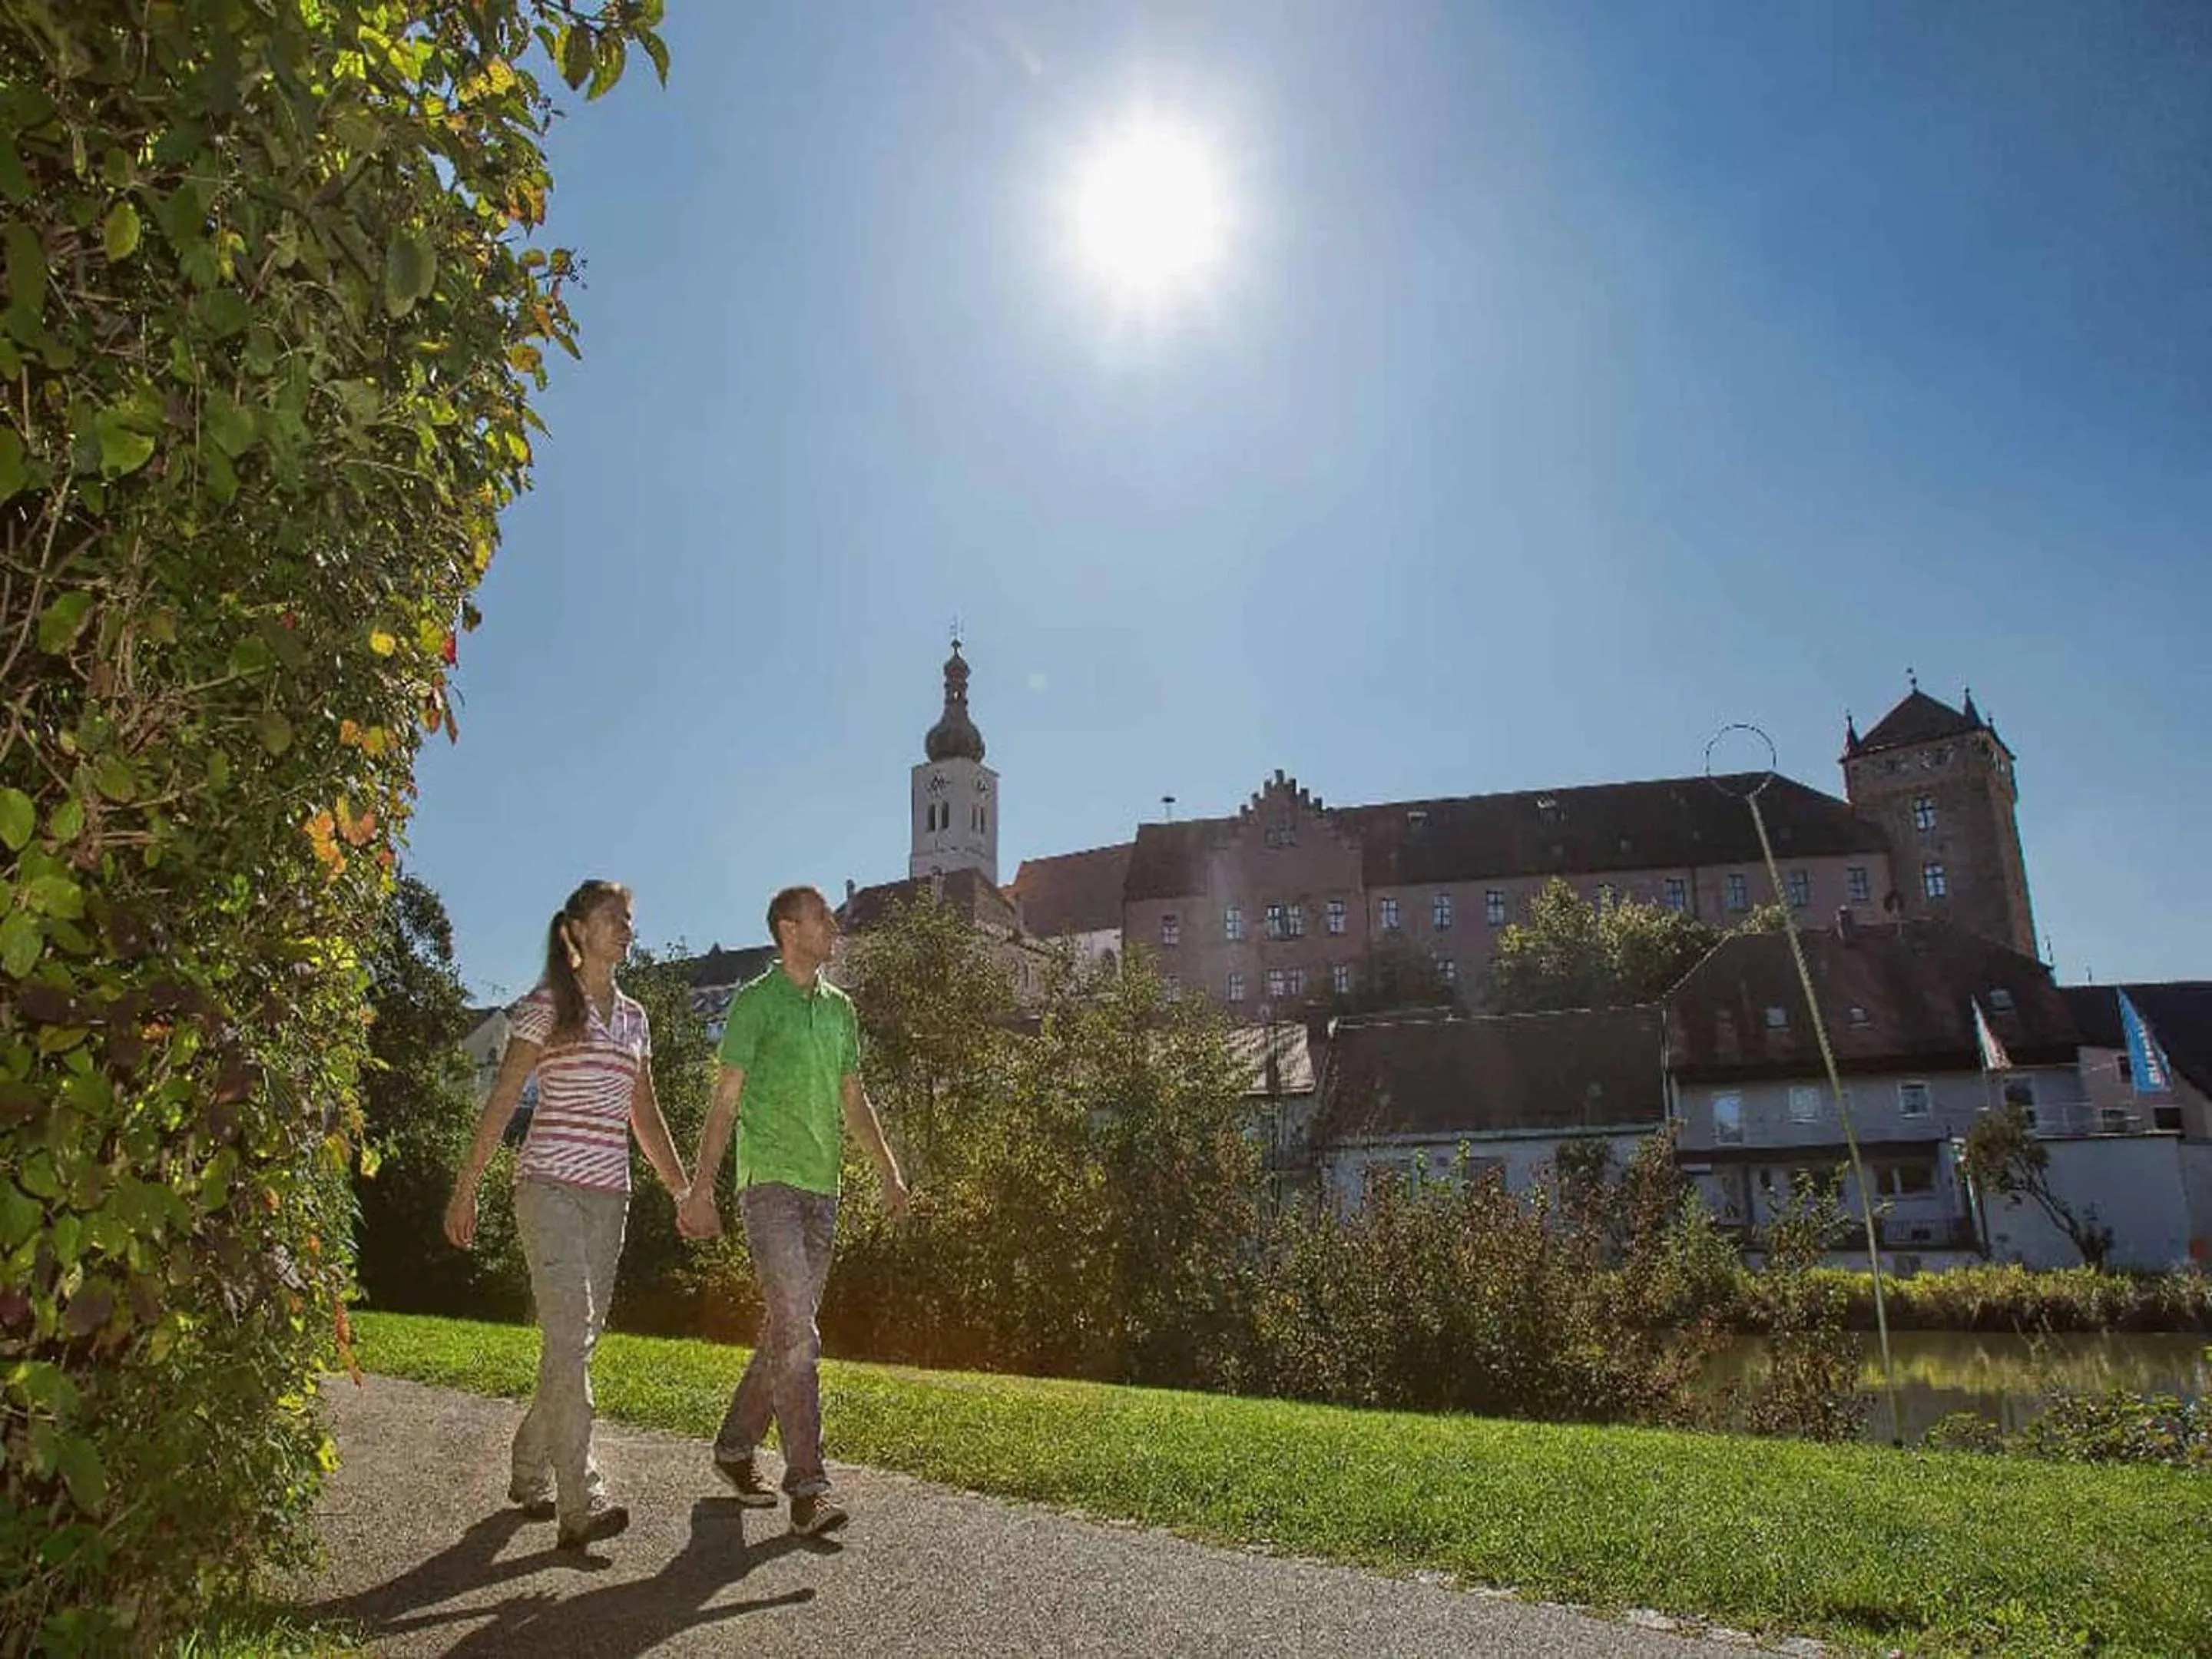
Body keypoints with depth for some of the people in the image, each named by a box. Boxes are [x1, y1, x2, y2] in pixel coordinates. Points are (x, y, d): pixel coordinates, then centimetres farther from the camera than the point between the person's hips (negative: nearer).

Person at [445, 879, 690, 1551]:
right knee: (569, 1336, -14)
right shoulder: (548, 1005, -1)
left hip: (608, 1193, 6)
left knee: (578, 1339, 9)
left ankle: (531, 1475, 26)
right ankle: (581, 1503, -15)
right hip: (550, 1185, -6)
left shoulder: (633, 1017, 15)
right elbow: (502, 1100, -4)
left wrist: (684, 1191, 17)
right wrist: (466, 1188, -8)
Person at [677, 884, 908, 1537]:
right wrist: (700, 1190, -9)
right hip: (770, 1182, -7)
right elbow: (726, 1102, -5)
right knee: (797, 1332, -13)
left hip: (822, 1188, 7)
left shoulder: (840, 1008, 14)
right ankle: (807, 1485, -10)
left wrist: (889, 1170, 13)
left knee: (785, 1331, 12)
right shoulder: (755, 1002, -4)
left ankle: (735, 1446, 29)